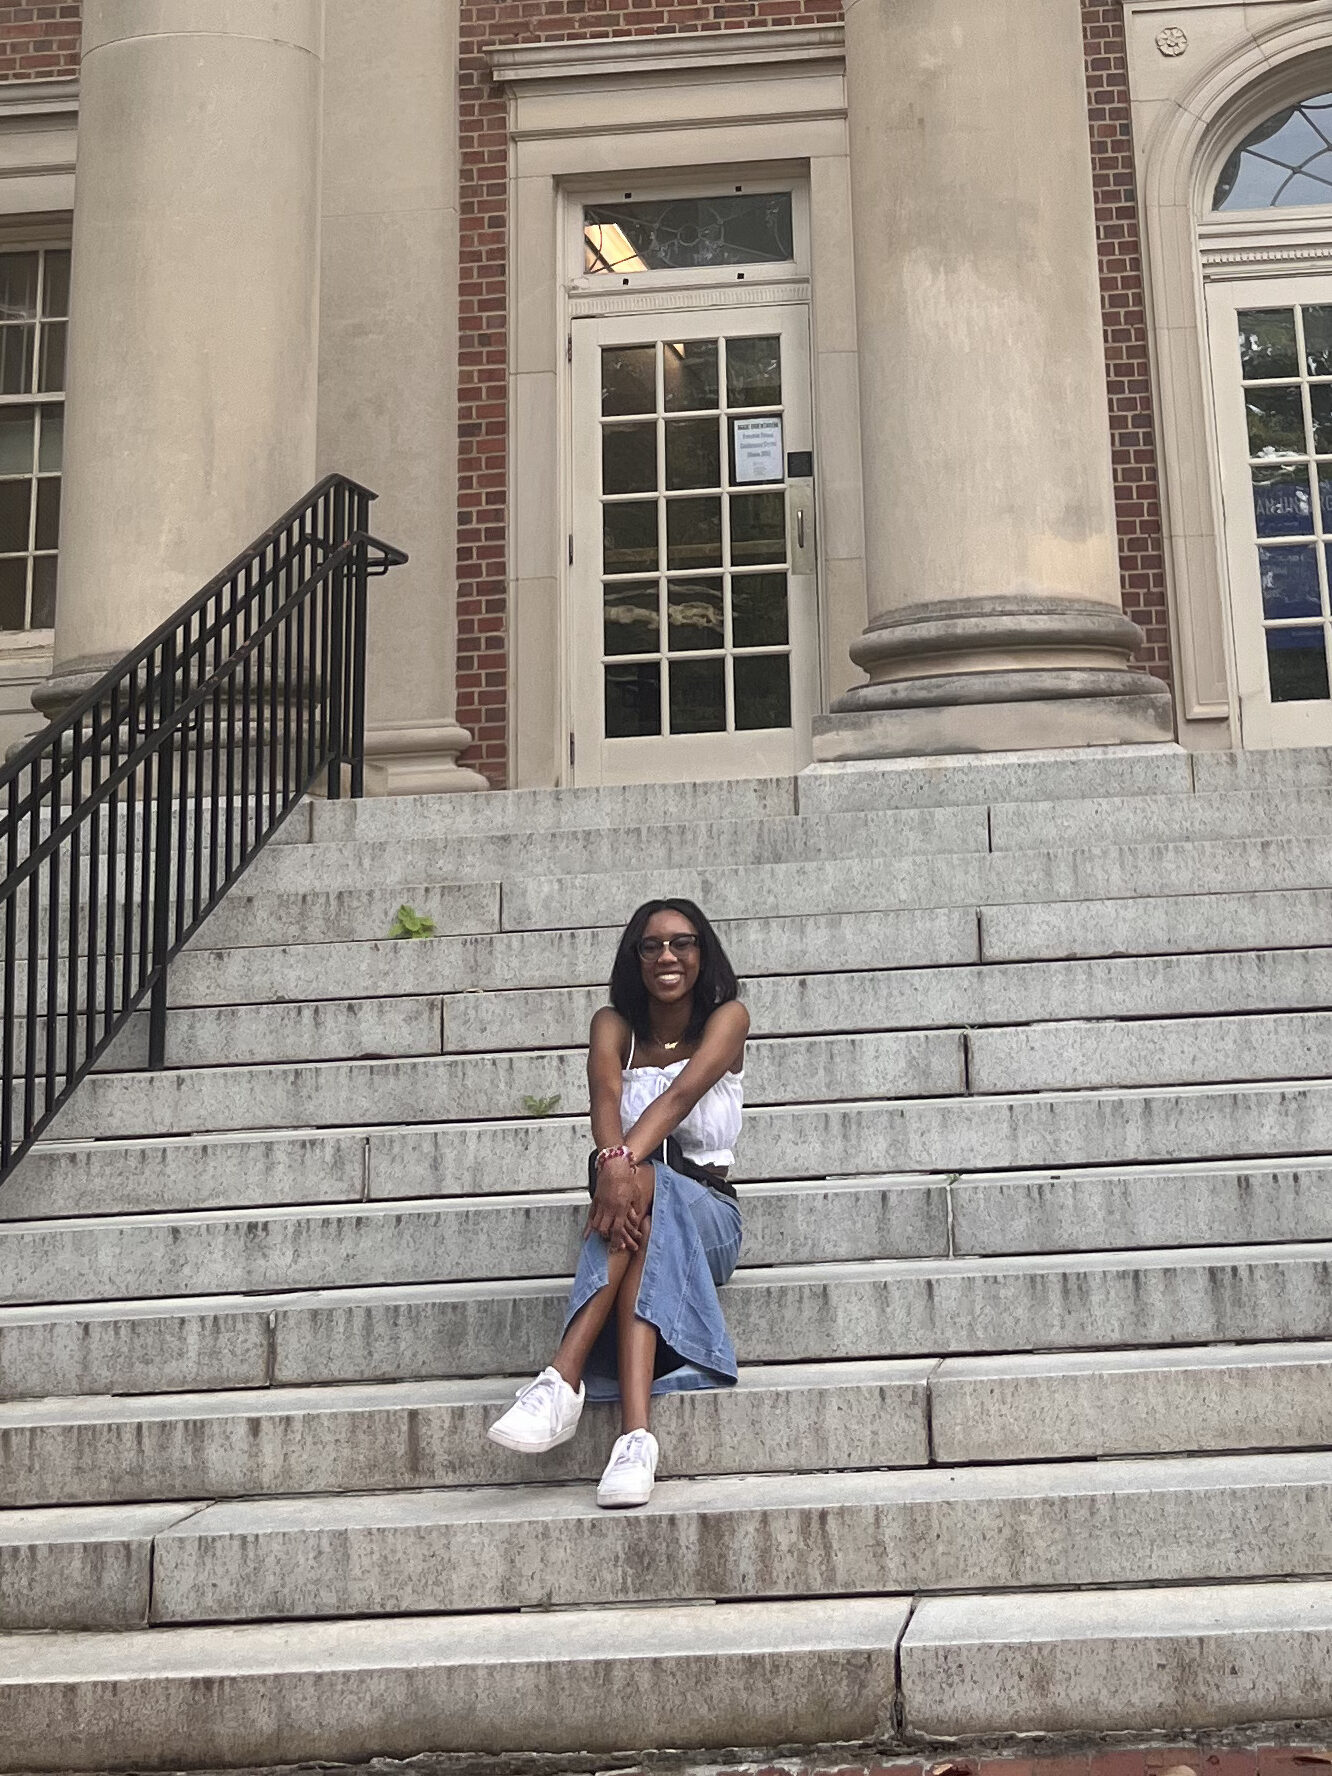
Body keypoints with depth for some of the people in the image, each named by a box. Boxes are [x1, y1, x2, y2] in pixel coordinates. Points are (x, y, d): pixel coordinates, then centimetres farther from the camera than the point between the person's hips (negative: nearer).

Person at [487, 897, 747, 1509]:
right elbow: (606, 1102, -17)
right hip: (647, 1207, 1)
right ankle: (635, 1434, -51)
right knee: (635, 1192, -37)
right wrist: (613, 1165, -40)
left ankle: (564, 1377, -50)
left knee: (645, 1185, -36)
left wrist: (627, 1162, -39)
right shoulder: (614, 1026, 5)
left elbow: (681, 1095, -20)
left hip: (707, 1214, -1)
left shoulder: (727, 1018, -1)